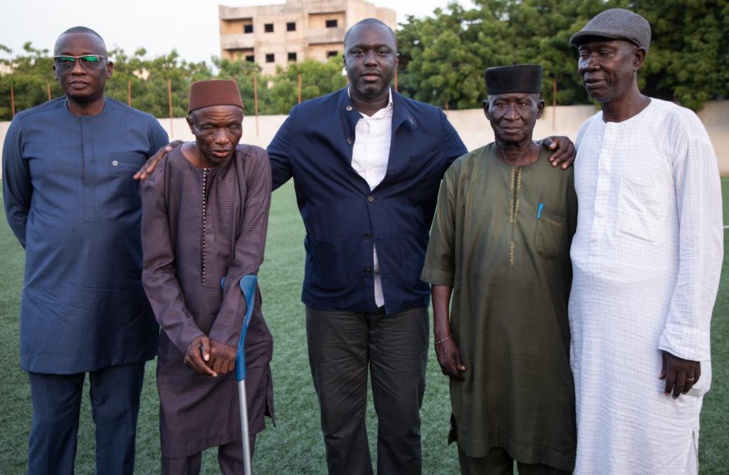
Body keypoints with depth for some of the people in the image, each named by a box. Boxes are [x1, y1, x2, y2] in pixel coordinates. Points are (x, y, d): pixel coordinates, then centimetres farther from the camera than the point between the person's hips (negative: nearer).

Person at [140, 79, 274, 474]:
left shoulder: (254, 164, -6)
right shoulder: (162, 174, -7)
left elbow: (249, 256, -11)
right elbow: (156, 268, -5)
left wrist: (226, 333, -16)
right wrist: (187, 335, -14)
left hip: (242, 336, 1)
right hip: (183, 340, 0)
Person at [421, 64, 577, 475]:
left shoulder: (565, 175, -1)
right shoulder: (463, 173, 1)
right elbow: (442, 262, 2)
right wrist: (442, 334, -1)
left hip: (545, 345, 0)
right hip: (477, 344, 1)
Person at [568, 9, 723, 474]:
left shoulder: (679, 127, -10)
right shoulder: (588, 132, 10)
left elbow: (702, 242, -11)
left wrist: (686, 340, -14)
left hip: (654, 326, -6)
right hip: (590, 319, 6)